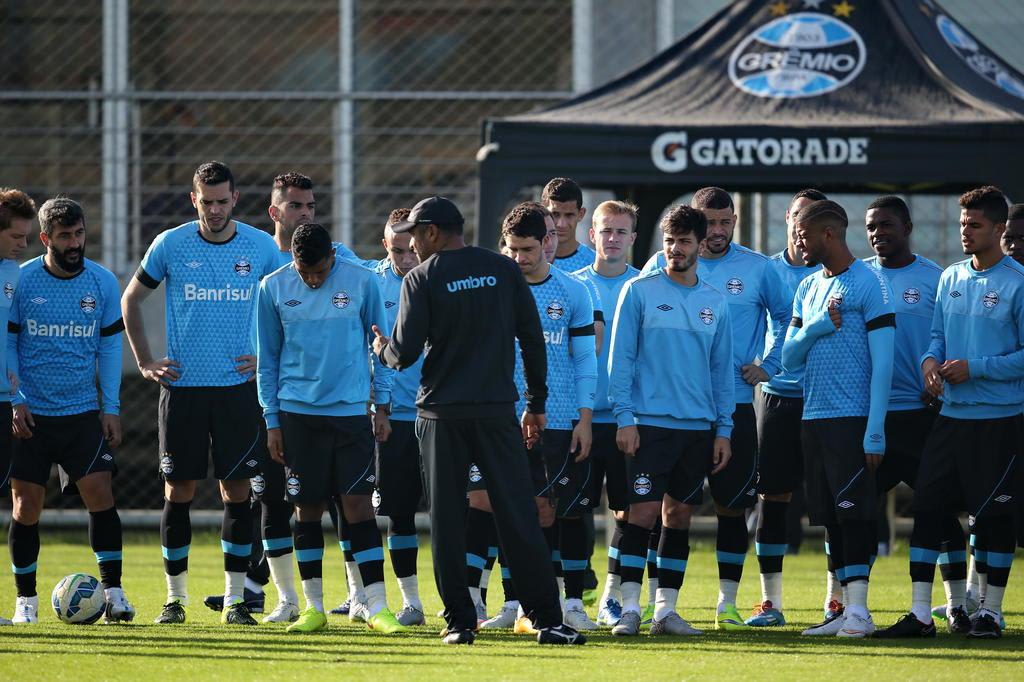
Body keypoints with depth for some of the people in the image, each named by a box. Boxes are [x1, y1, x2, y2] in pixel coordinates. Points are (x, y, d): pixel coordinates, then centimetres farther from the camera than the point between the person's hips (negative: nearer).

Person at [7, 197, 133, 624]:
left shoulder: (103, 283, 1)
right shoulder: (20, 281, -5)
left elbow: (110, 346, 8)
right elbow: (7, 343, 2)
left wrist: (111, 408, 2)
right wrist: (15, 401, -8)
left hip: (83, 413, 1)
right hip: (30, 414, -1)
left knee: (100, 494, -10)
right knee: (26, 505, -1)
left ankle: (112, 592, -4)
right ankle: (25, 601, 10)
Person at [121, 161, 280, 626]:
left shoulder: (262, 248, 1)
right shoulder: (169, 245, 0)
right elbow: (130, 300, 12)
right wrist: (144, 362, 6)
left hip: (238, 389, 0)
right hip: (182, 387, 0)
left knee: (237, 491, -1)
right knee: (178, 492, 1)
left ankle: (235, 599, 5)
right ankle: (175, 596, 11)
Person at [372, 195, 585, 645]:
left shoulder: (421, 279, -2)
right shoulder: (503, 270, 6)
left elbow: (406, 353, -5)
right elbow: (532, 338, 7)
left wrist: (383, 351, 18)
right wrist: (536, 403, 14)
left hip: (441, 415, -2)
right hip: (497, 411, 2)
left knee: (447, 520, 6)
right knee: (518, 516, 0)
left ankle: (460, 621, 4)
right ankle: (547, 620, -5)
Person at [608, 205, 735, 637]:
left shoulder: (715, 303, 11)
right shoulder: (639, 292, 0)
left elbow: (722, 369, 14)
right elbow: (620, 358, -2)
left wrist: (723, 429, 8)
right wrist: (624, 418, -9)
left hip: (699, 428, 4)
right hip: (649, 422, -4)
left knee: (680, 516, 6)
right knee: (643, 512, -9)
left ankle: (666, 609, 10)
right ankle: (629, 608, -6)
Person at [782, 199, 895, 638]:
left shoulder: (868, 284, -7)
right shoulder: (807, 289, 16)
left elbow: (882, 362, -11)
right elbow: (789, 358, 13)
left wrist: (875, 432, -16)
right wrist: (819, 325, -7)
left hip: (852, 418, -7)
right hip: (813, 417, 7)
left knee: (853, 510, -10)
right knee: (831, 517, 7)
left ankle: (859, 610, -12)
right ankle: (848, 611, 10)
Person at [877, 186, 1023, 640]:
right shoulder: (950, 278, 12)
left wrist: (974, 369, -15)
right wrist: (931, 360, -3)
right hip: (951, 414, 6)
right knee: (926, 505, 0)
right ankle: (920, 612, 2)